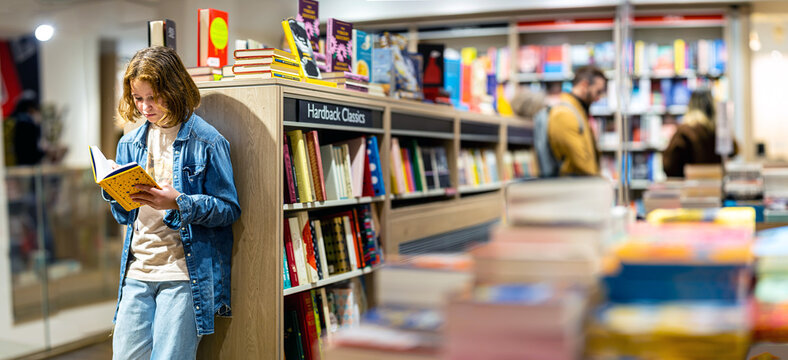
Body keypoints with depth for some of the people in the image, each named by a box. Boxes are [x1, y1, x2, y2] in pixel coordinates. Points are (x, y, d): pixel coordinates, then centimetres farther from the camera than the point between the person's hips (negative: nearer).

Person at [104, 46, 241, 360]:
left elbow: (229, 208, -7)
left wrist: (179, 203, -22)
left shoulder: (206, 142, -5)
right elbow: (124, 216, 18)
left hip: (184, 275, -5)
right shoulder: (130, 143, 13)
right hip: (136, 273, 5)